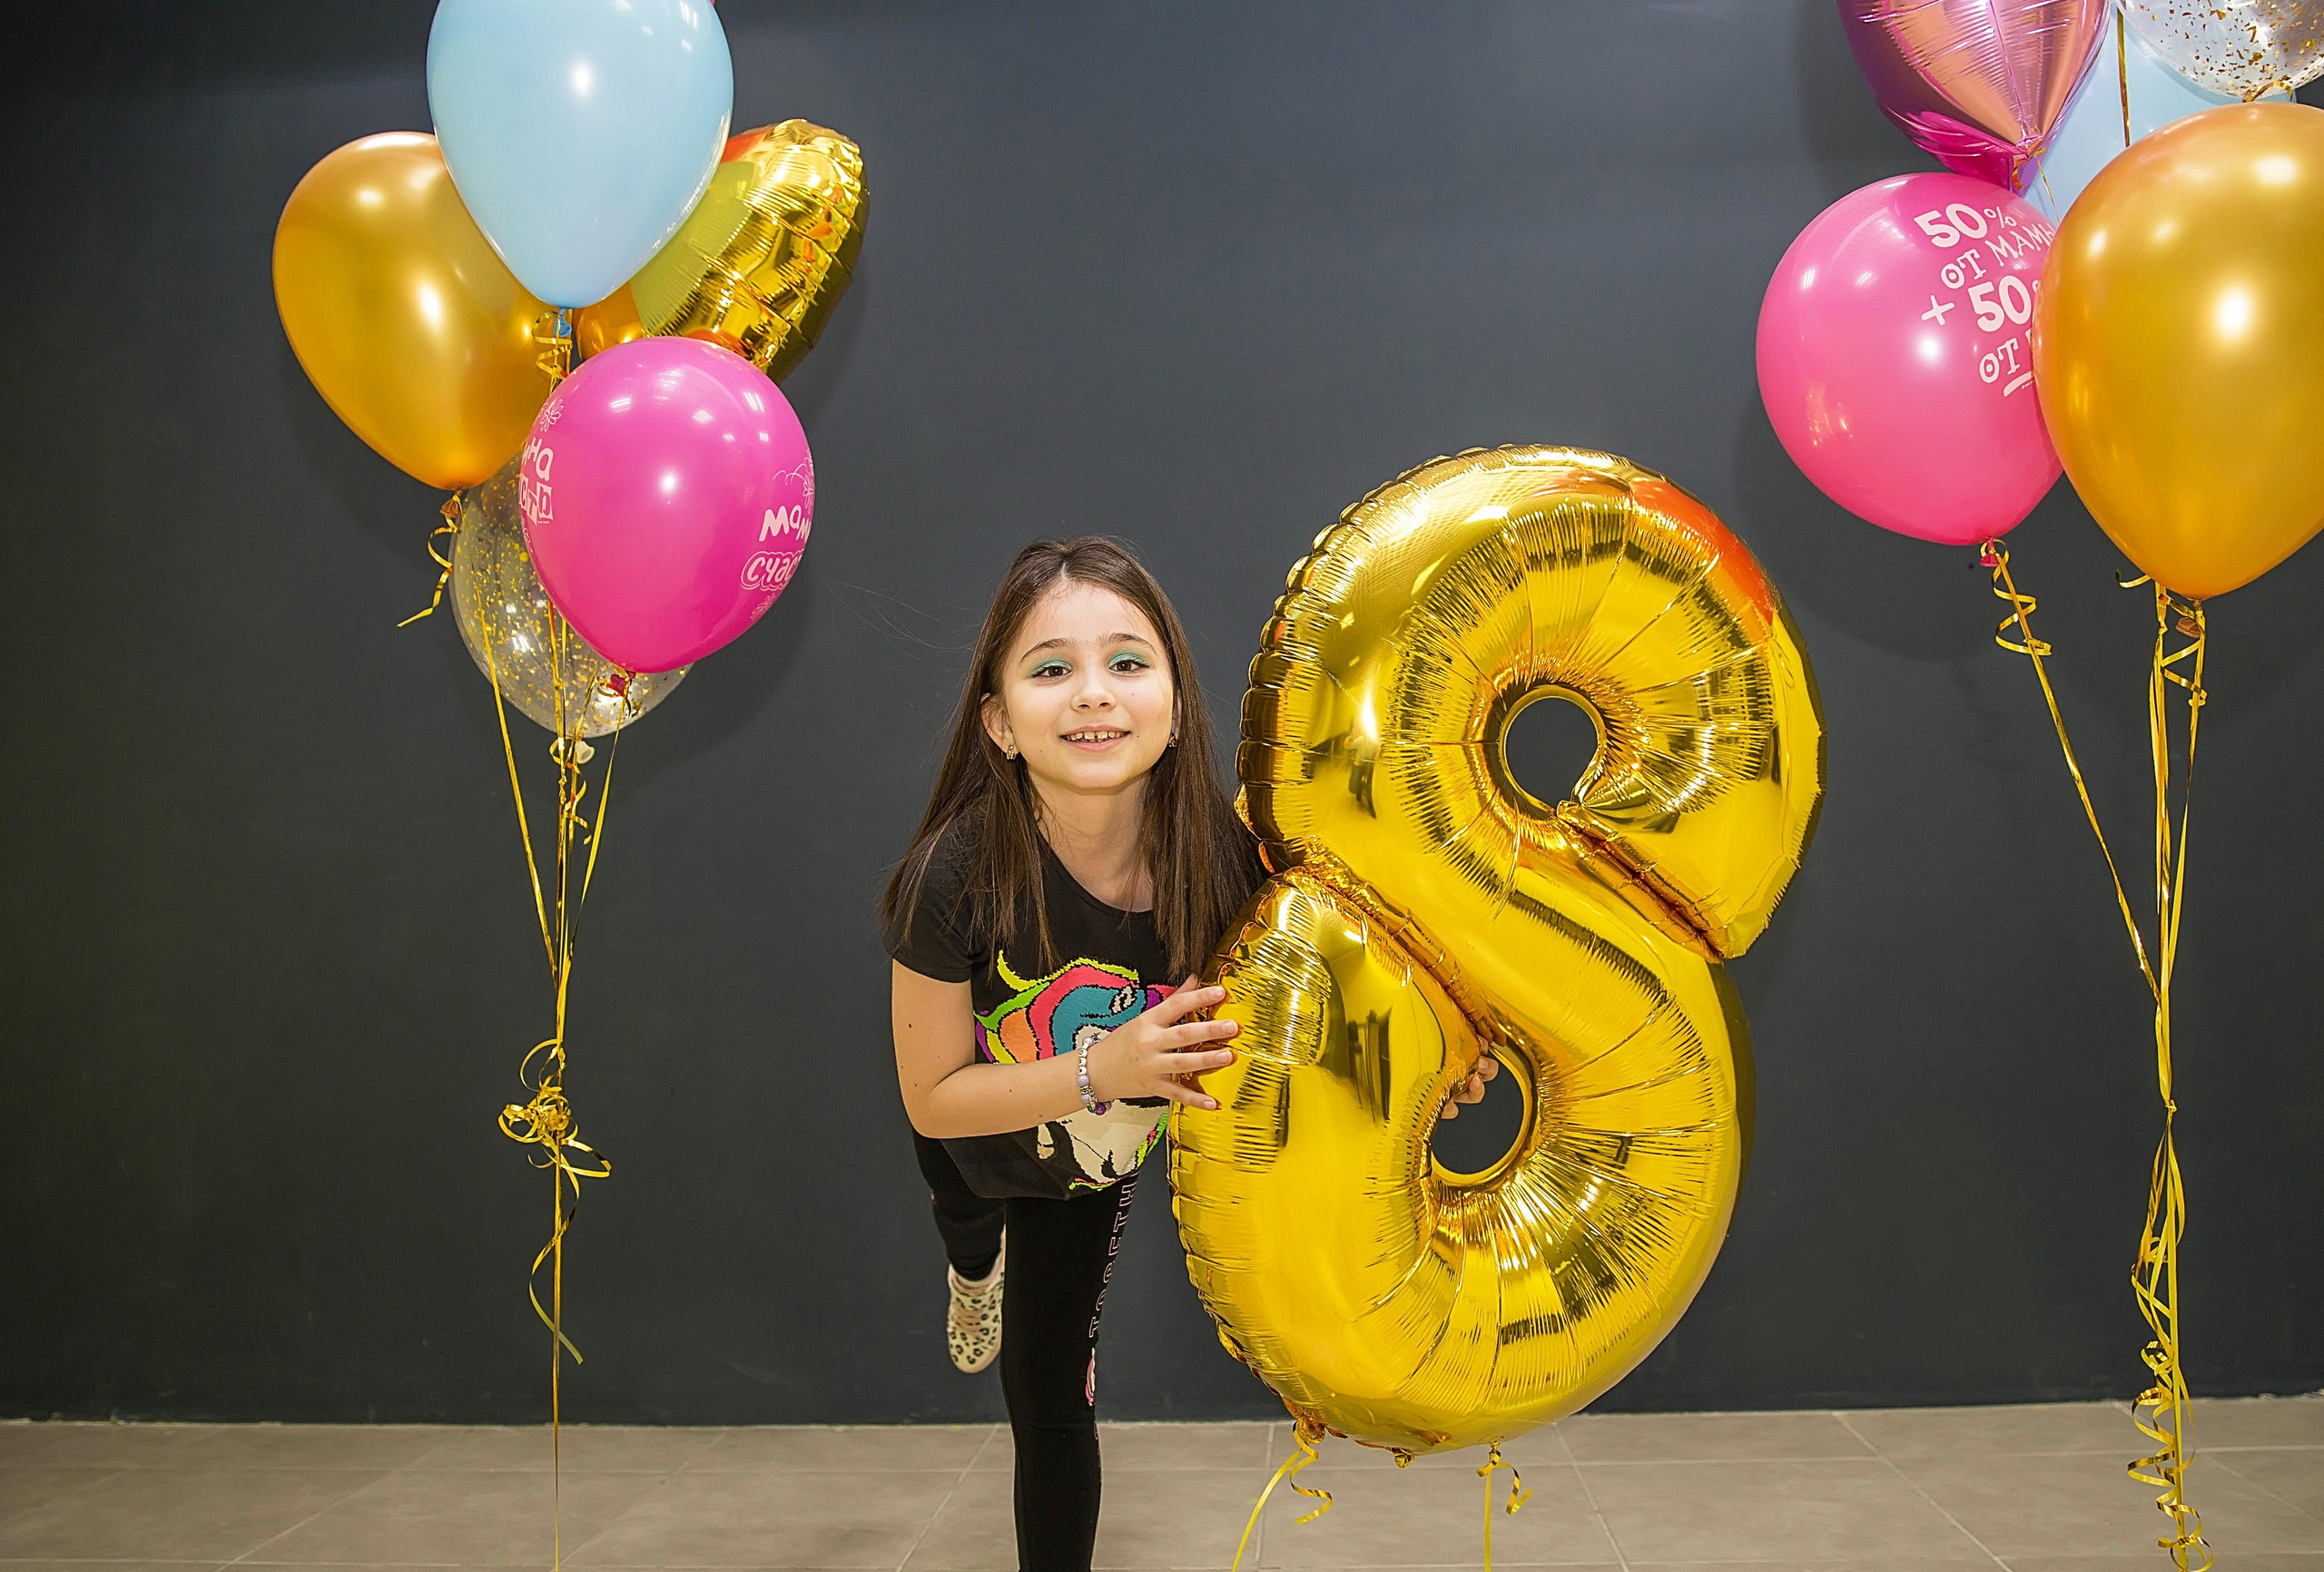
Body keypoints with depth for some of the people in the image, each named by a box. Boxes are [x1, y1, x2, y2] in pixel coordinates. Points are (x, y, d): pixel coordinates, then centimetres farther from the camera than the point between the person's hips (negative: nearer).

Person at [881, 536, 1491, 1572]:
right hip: (979, 1147, -2)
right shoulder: (958, 874, -41)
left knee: (1052, 1390, 19)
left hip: (1104, 1154, 2)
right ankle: (978, 1269, 66)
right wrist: (1103, 1069, -41)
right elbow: (933, 1097, -28)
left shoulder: (1221, 861, -35)